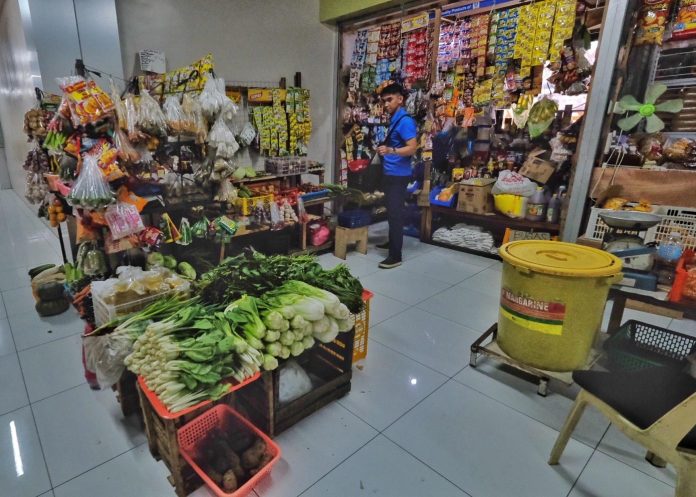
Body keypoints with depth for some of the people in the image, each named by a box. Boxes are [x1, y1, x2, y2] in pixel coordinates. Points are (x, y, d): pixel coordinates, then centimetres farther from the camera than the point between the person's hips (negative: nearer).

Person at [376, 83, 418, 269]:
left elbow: (412, 148, -24)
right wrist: (383, 149, 17)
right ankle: (392, 242, 33)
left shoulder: (405, 121, -15)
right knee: (391, 211, 18)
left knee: (395, 213, -8)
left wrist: (390, 150, -35)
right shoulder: (394, 119, 14)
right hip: (390, 173, 10)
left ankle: (396, 256, -3)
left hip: (398, 174, -10)